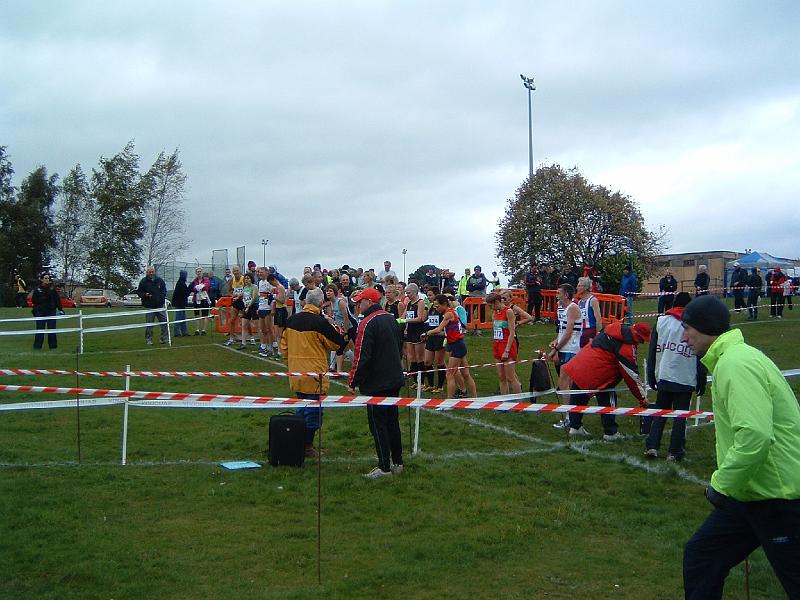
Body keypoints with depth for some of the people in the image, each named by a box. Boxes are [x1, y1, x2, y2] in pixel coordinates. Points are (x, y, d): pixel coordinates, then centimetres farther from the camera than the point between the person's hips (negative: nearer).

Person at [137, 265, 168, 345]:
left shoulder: (160, 280, 8)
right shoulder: (143, 281, -1)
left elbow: (164, 290, 19)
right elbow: (139, 292, 3)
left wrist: (163, 296, 0)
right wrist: (145, 295, -16)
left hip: (160, 305, 3)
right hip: (149, 306, -3)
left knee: (164, 321, 1)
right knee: (149, 324, 1)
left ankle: (165, 338, 10)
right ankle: (148, 340, 11)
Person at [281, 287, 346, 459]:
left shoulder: (291, 320, 4)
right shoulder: (320, 322, -16)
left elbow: (284, 345, 11)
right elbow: (338, 342, -6)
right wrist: (334, 331, 13)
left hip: (295, 373, 7)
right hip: (314, 374, -6)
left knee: (301, 409, 20)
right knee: (313, 411, 4)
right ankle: (307, 446, 7)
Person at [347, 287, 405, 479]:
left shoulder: (367, 323, -18)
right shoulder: (390, 319, 8)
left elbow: (361, 357, -21)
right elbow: (399, 346, 20)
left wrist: (353, 381, -11)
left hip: (376, 384, -8)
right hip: (394, 380, 8)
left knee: (378, 424, 0)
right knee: (392, 421, 15)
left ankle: (384, 467, 3)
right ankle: (397, 463, 22)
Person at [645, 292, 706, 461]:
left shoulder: (661, 321, 5)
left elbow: (652, 351, 5)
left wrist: (651, 377, 10)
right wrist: (701, 383, 5)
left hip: (664, 377, 2)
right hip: (686, 379, -2)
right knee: (680, 415, 6)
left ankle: (652, 446, 6)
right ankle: (675, 452, 8)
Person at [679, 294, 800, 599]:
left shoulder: (735, 365, -21)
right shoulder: (736, 357, 11)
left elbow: (755, 436, -32)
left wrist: (722, 483, -21)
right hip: (751, 492, 10)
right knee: (699, 557, 12)